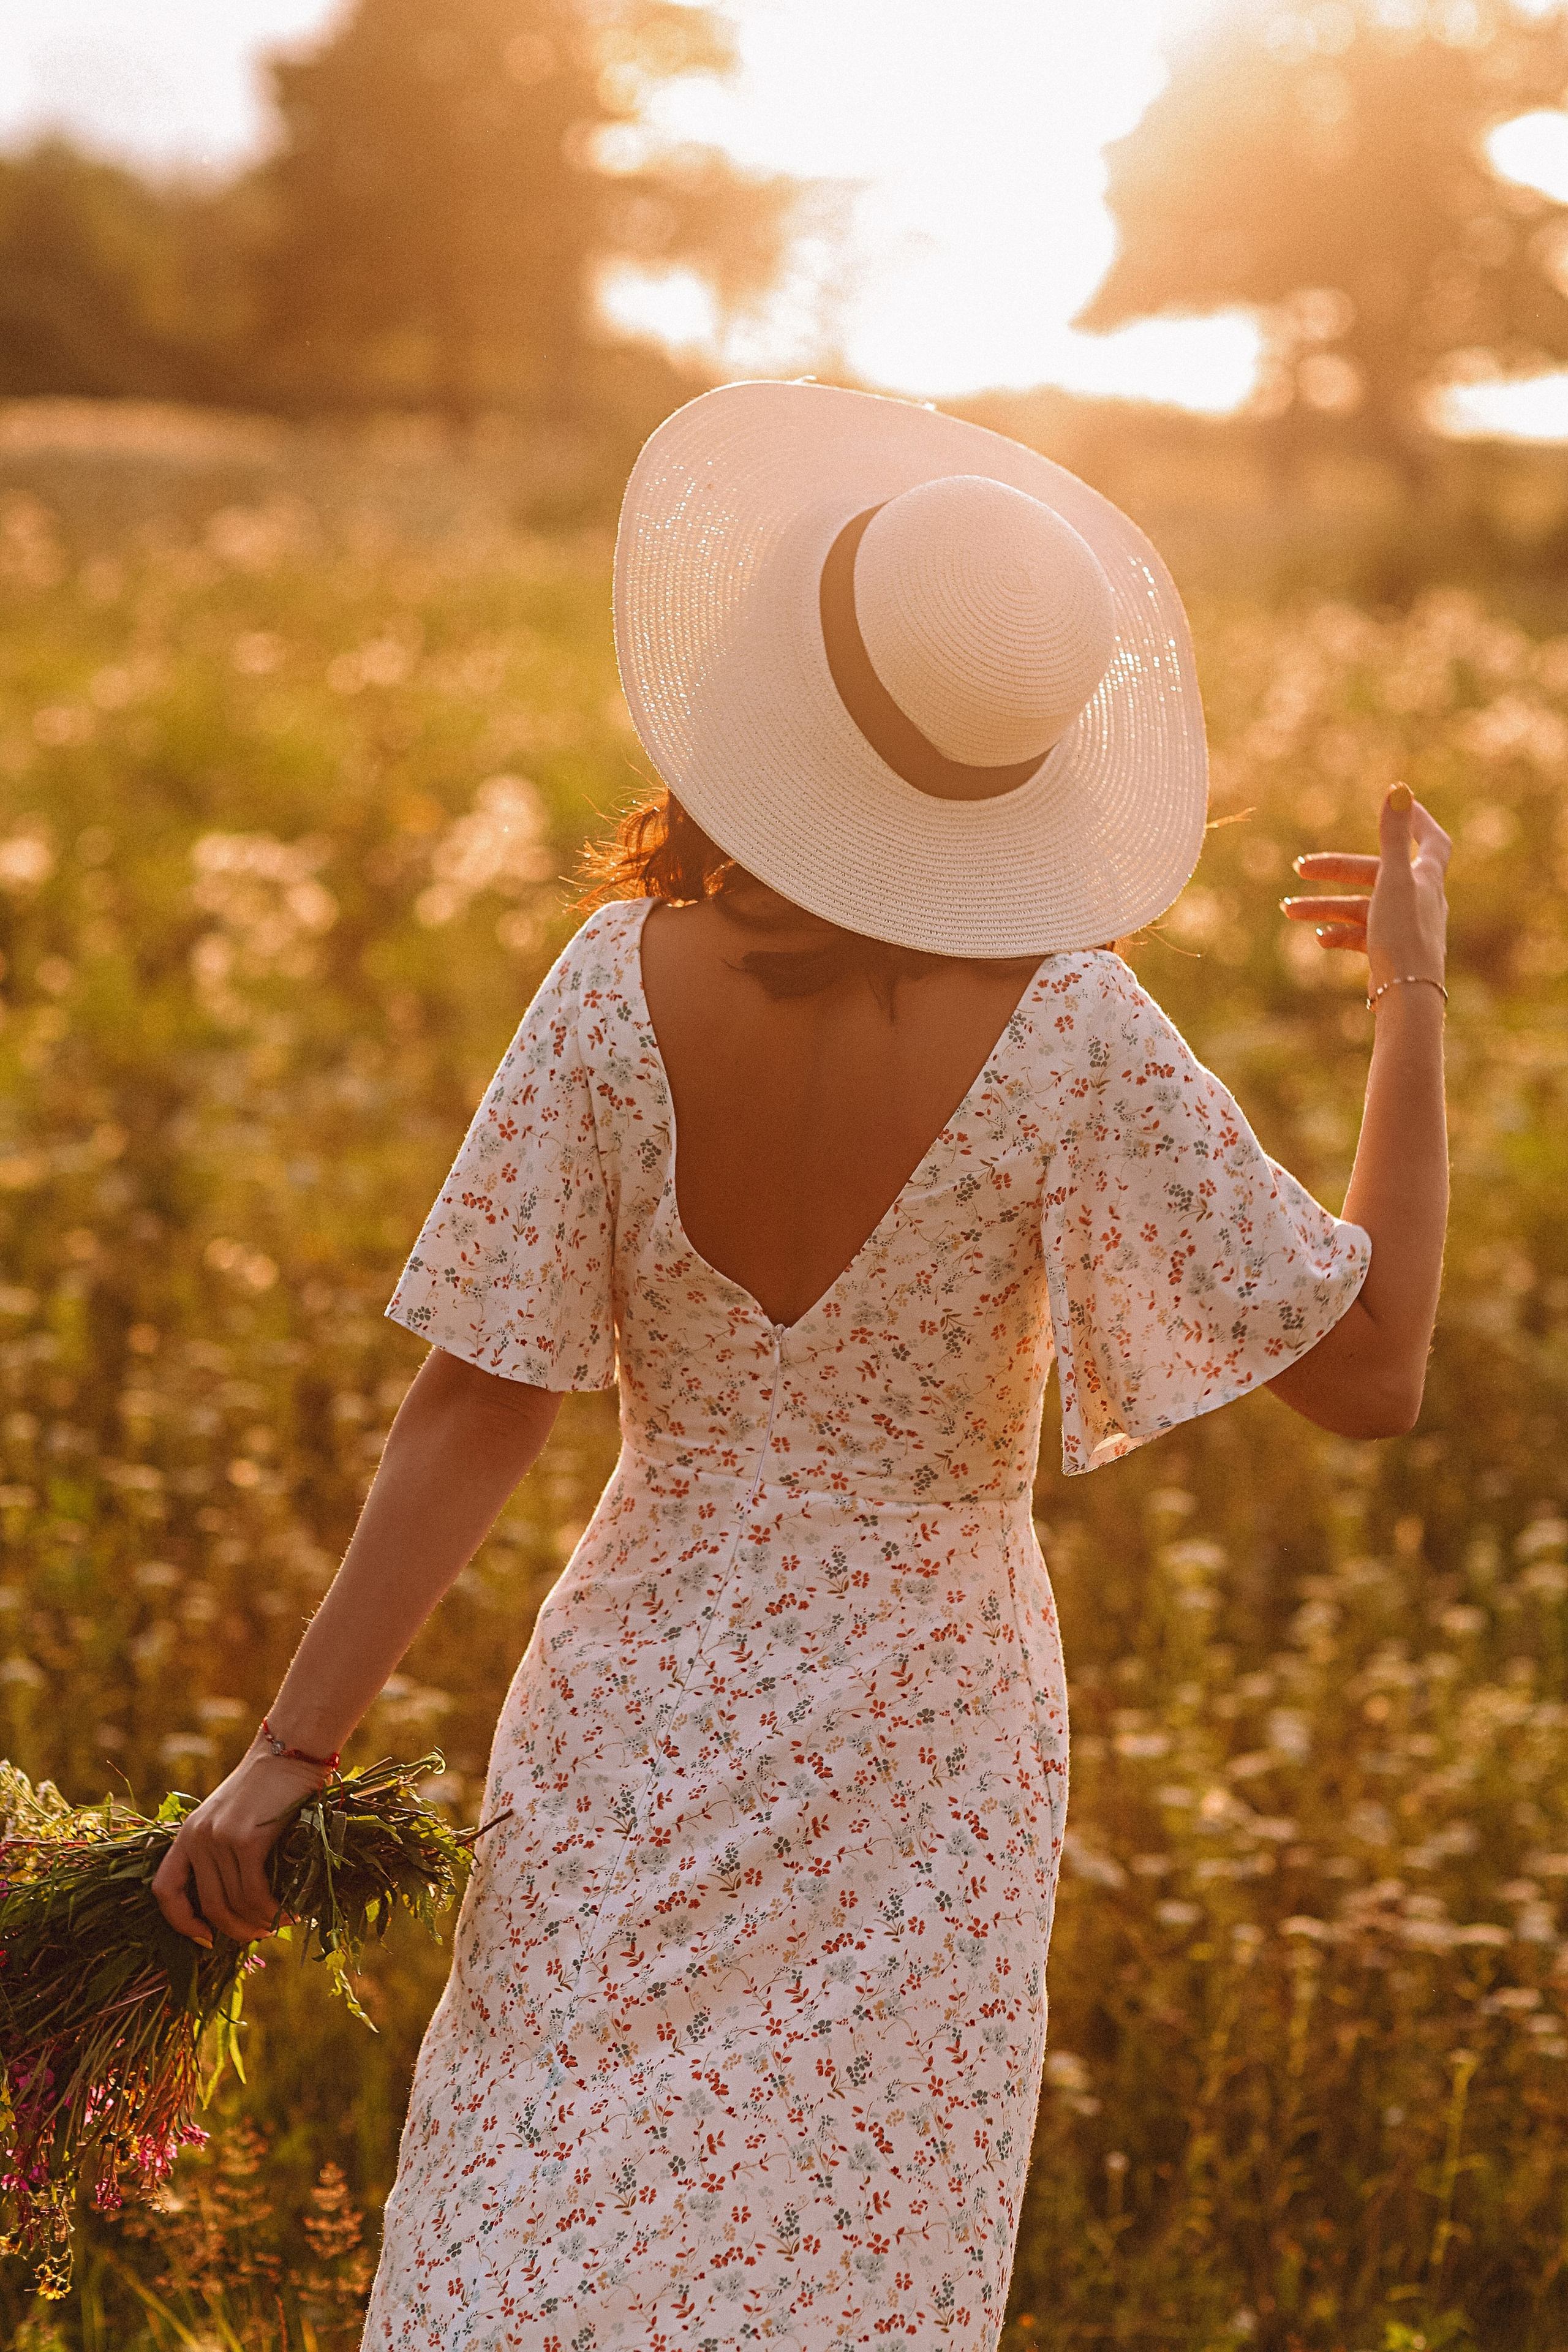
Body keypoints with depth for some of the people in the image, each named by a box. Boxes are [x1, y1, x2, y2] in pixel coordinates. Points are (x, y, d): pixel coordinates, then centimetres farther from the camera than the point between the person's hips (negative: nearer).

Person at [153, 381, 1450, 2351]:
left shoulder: (625, 991, -15)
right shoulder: (1060, 1030, -18)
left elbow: (477, 1404, -13)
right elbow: (1368, 1373, -12)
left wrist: (289, 1751, -6)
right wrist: (1416, 998, -5)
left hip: (637, 1710, 1)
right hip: (918, 1745, 0)